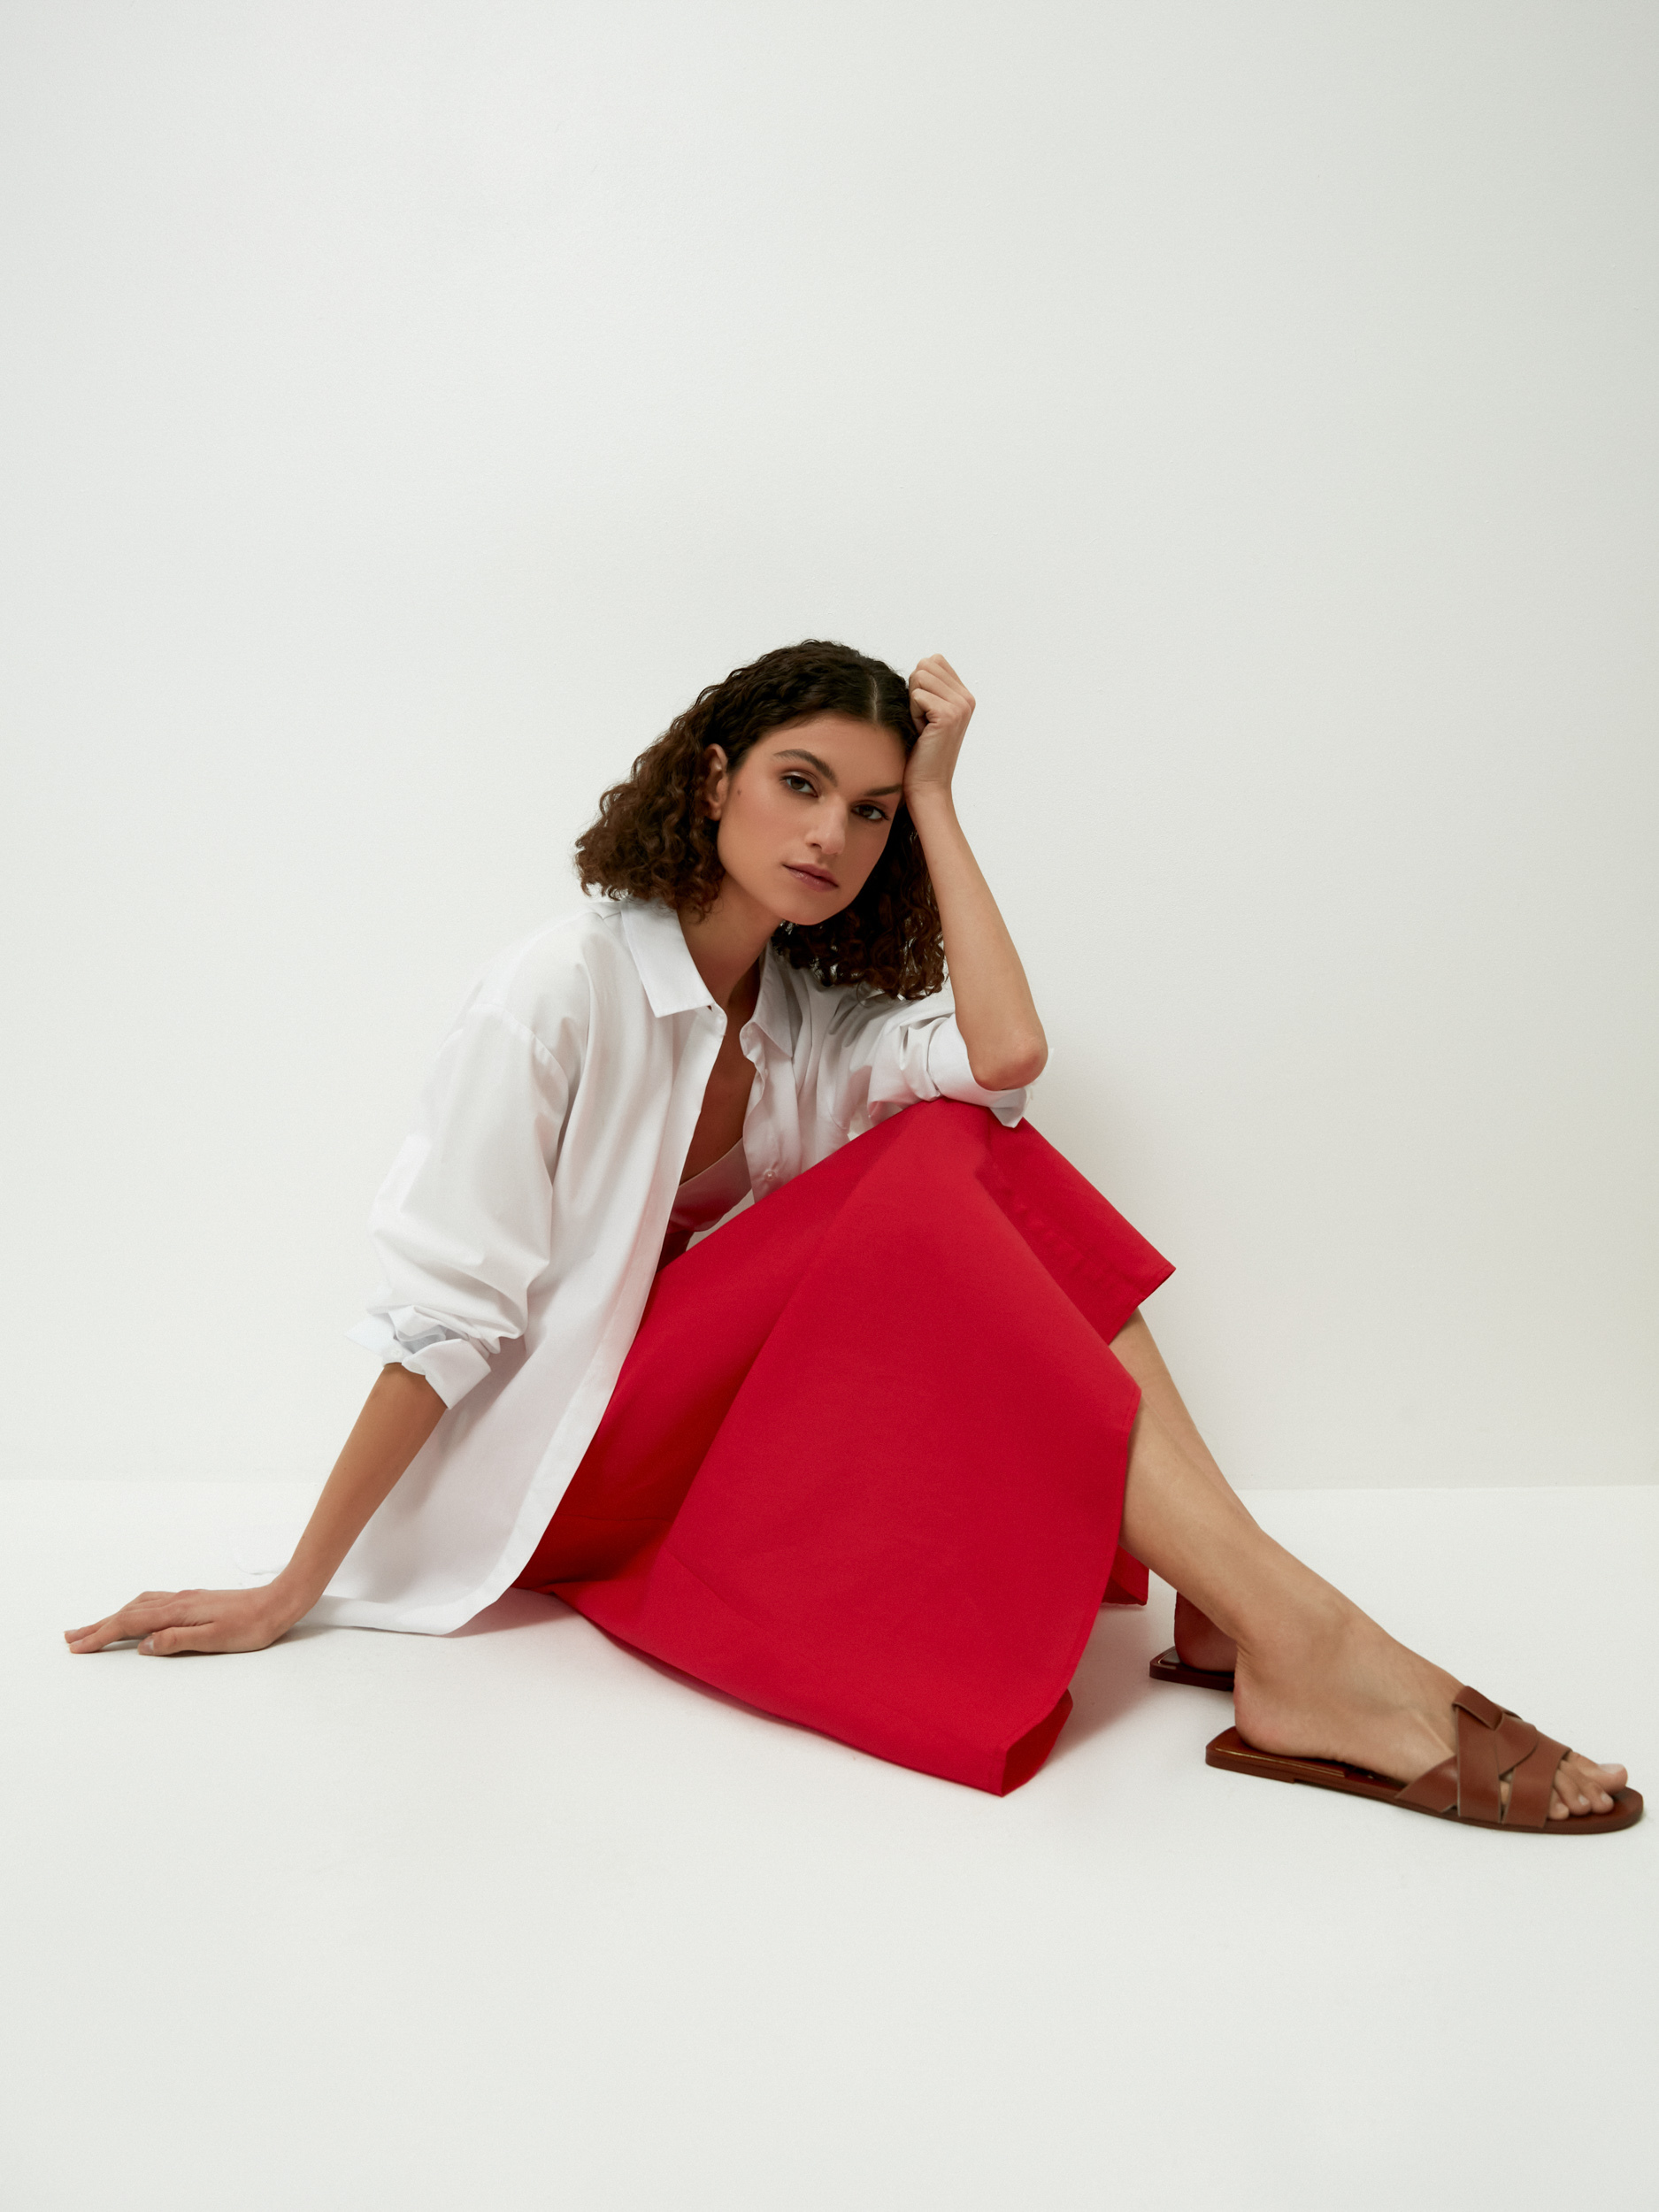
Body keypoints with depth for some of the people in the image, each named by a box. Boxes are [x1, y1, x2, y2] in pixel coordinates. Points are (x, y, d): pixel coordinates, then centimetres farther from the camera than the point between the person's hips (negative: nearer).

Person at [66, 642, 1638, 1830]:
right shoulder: (560, 991, -14)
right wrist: (296, 1592, -16)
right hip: (578, 1464, -6)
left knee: (969, 1143, -17)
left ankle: (1229, 1615, -27)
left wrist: (933, 801, -9)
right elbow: (443, 1313, -16)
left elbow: (1005, 1052, -16)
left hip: (746, 1422, 7)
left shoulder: (823, 1005, 5)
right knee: (925, 1193, -29)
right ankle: (1299, 1643, -35)